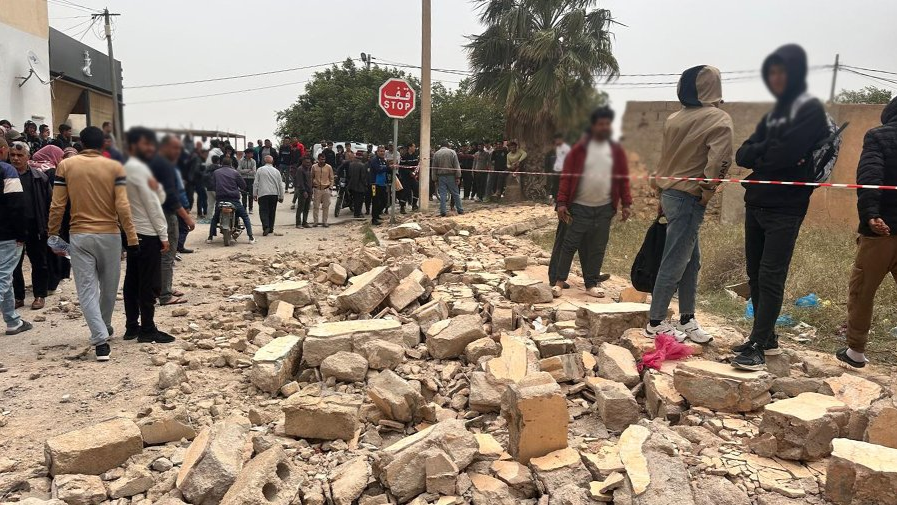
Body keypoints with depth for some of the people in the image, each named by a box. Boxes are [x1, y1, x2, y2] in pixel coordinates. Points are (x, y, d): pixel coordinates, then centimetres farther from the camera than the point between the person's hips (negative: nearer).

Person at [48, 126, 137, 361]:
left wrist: (52, 234, 10)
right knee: (109, 286, 17)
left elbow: (57, 205, -1)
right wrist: (131, 237, -6)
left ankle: (100, 339, -9)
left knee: (87, 289, 2)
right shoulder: (115, 167, -3)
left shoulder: (65, 165, 0)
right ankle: (104, 328, 35)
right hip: (109, 235, 0)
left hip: (79, 236, 0)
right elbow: (122, 206, -9)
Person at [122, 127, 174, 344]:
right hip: (147, 234, -10)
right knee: (150, 284, -4)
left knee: (132, 281, 11)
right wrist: (164, 235, -12)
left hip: (133, 232, 10)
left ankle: (132, 327, 16)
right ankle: (147, 330, 0)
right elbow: (152, 205, -16)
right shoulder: (138, 169, -15)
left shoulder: (128, 168, 15)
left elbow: (160, 199, 11)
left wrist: (156, 187, -11)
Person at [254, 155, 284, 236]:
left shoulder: (260, 170, 1)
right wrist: (281, 196, 17)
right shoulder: (276, 171, 7)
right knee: (272, 211, 11)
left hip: (263, 194, -3)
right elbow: (280, 185, 10)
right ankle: (271, 228, 15)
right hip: (274, 194, 3)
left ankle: (266, 227, -21)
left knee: (263, 211, -3)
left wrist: (254, 194, 7)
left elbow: (256, 183, 1)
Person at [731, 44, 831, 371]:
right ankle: (766, 339, 21)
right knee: (755, 275, 10)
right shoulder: (773, 113, 17)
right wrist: (770, 150, -9)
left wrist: (758, 156, -2)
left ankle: (757, 347, -7)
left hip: (785, 209, -8)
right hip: (756, 205, 8)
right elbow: (742, 155, 8)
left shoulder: (810, 109, -6)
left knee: (770, 278, -9)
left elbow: (786, 154, -19)